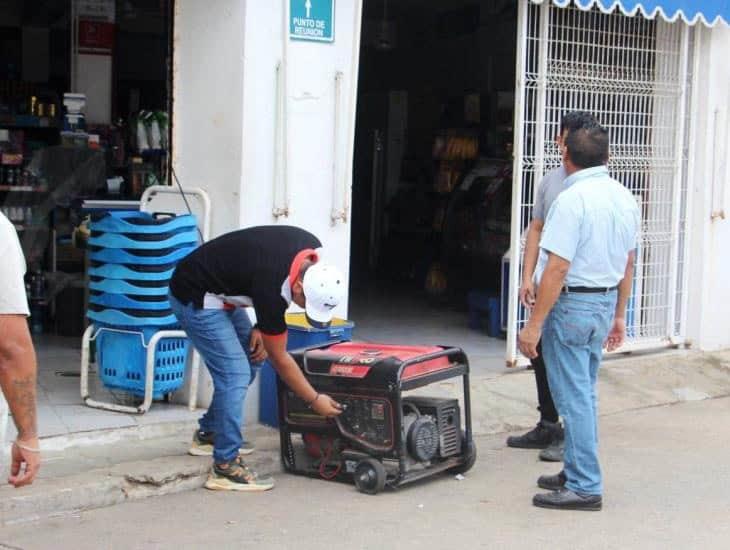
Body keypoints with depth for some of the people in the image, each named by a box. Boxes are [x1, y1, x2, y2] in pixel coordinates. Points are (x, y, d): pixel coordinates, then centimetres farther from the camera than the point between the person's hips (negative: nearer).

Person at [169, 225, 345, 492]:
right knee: (235, 375, -15)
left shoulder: (311, 250, -13)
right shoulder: (271, 287, -33)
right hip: (196, 299, -9)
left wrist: (262, 327, -1)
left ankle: (208, 435, 28)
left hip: (221, 293, 9)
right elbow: (279, 359, -19)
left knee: (250, 360, 13)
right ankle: (225, 468, -9)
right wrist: (315, 400, -10)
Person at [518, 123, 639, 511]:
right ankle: (578, 473, 28)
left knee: (573, 398, -3)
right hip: (605, 303, 9)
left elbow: (558, 268, -22)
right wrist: (618, 316, 22)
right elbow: (628, 263, 14)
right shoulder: (624, 198, 7)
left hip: (572, 304, -9)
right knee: (584, 395, 18)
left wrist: (534, 324, -18)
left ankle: (584, 487, 1)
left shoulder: (572, 199, -19)